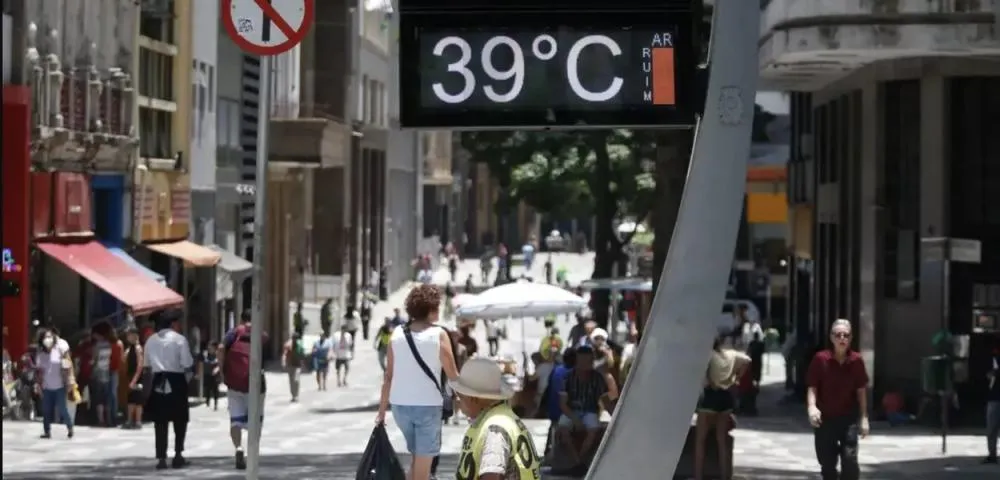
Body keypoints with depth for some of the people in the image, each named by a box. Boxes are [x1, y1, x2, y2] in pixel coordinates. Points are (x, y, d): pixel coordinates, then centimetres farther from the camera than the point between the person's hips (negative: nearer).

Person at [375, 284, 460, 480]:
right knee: (424, 462, 2)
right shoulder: (439, 335, -8)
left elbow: (388, 376, 4)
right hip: (428, 405, -4)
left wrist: (382, 410, 10)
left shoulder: (397, 334, 4)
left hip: (400, 405, 4)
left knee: (416, 455, 23)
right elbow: (453, 375, -4)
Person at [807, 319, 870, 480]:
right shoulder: (821, 359, -9)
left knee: (850, 459, -12)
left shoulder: (856, 360, -4)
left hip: (849, 418, 0)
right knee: (827, 463, 8)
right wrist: (812, 407, -23)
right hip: (825, 418, 0)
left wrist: (864, 418, 2)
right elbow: (812, 387, -5)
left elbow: (861, 391, 3)